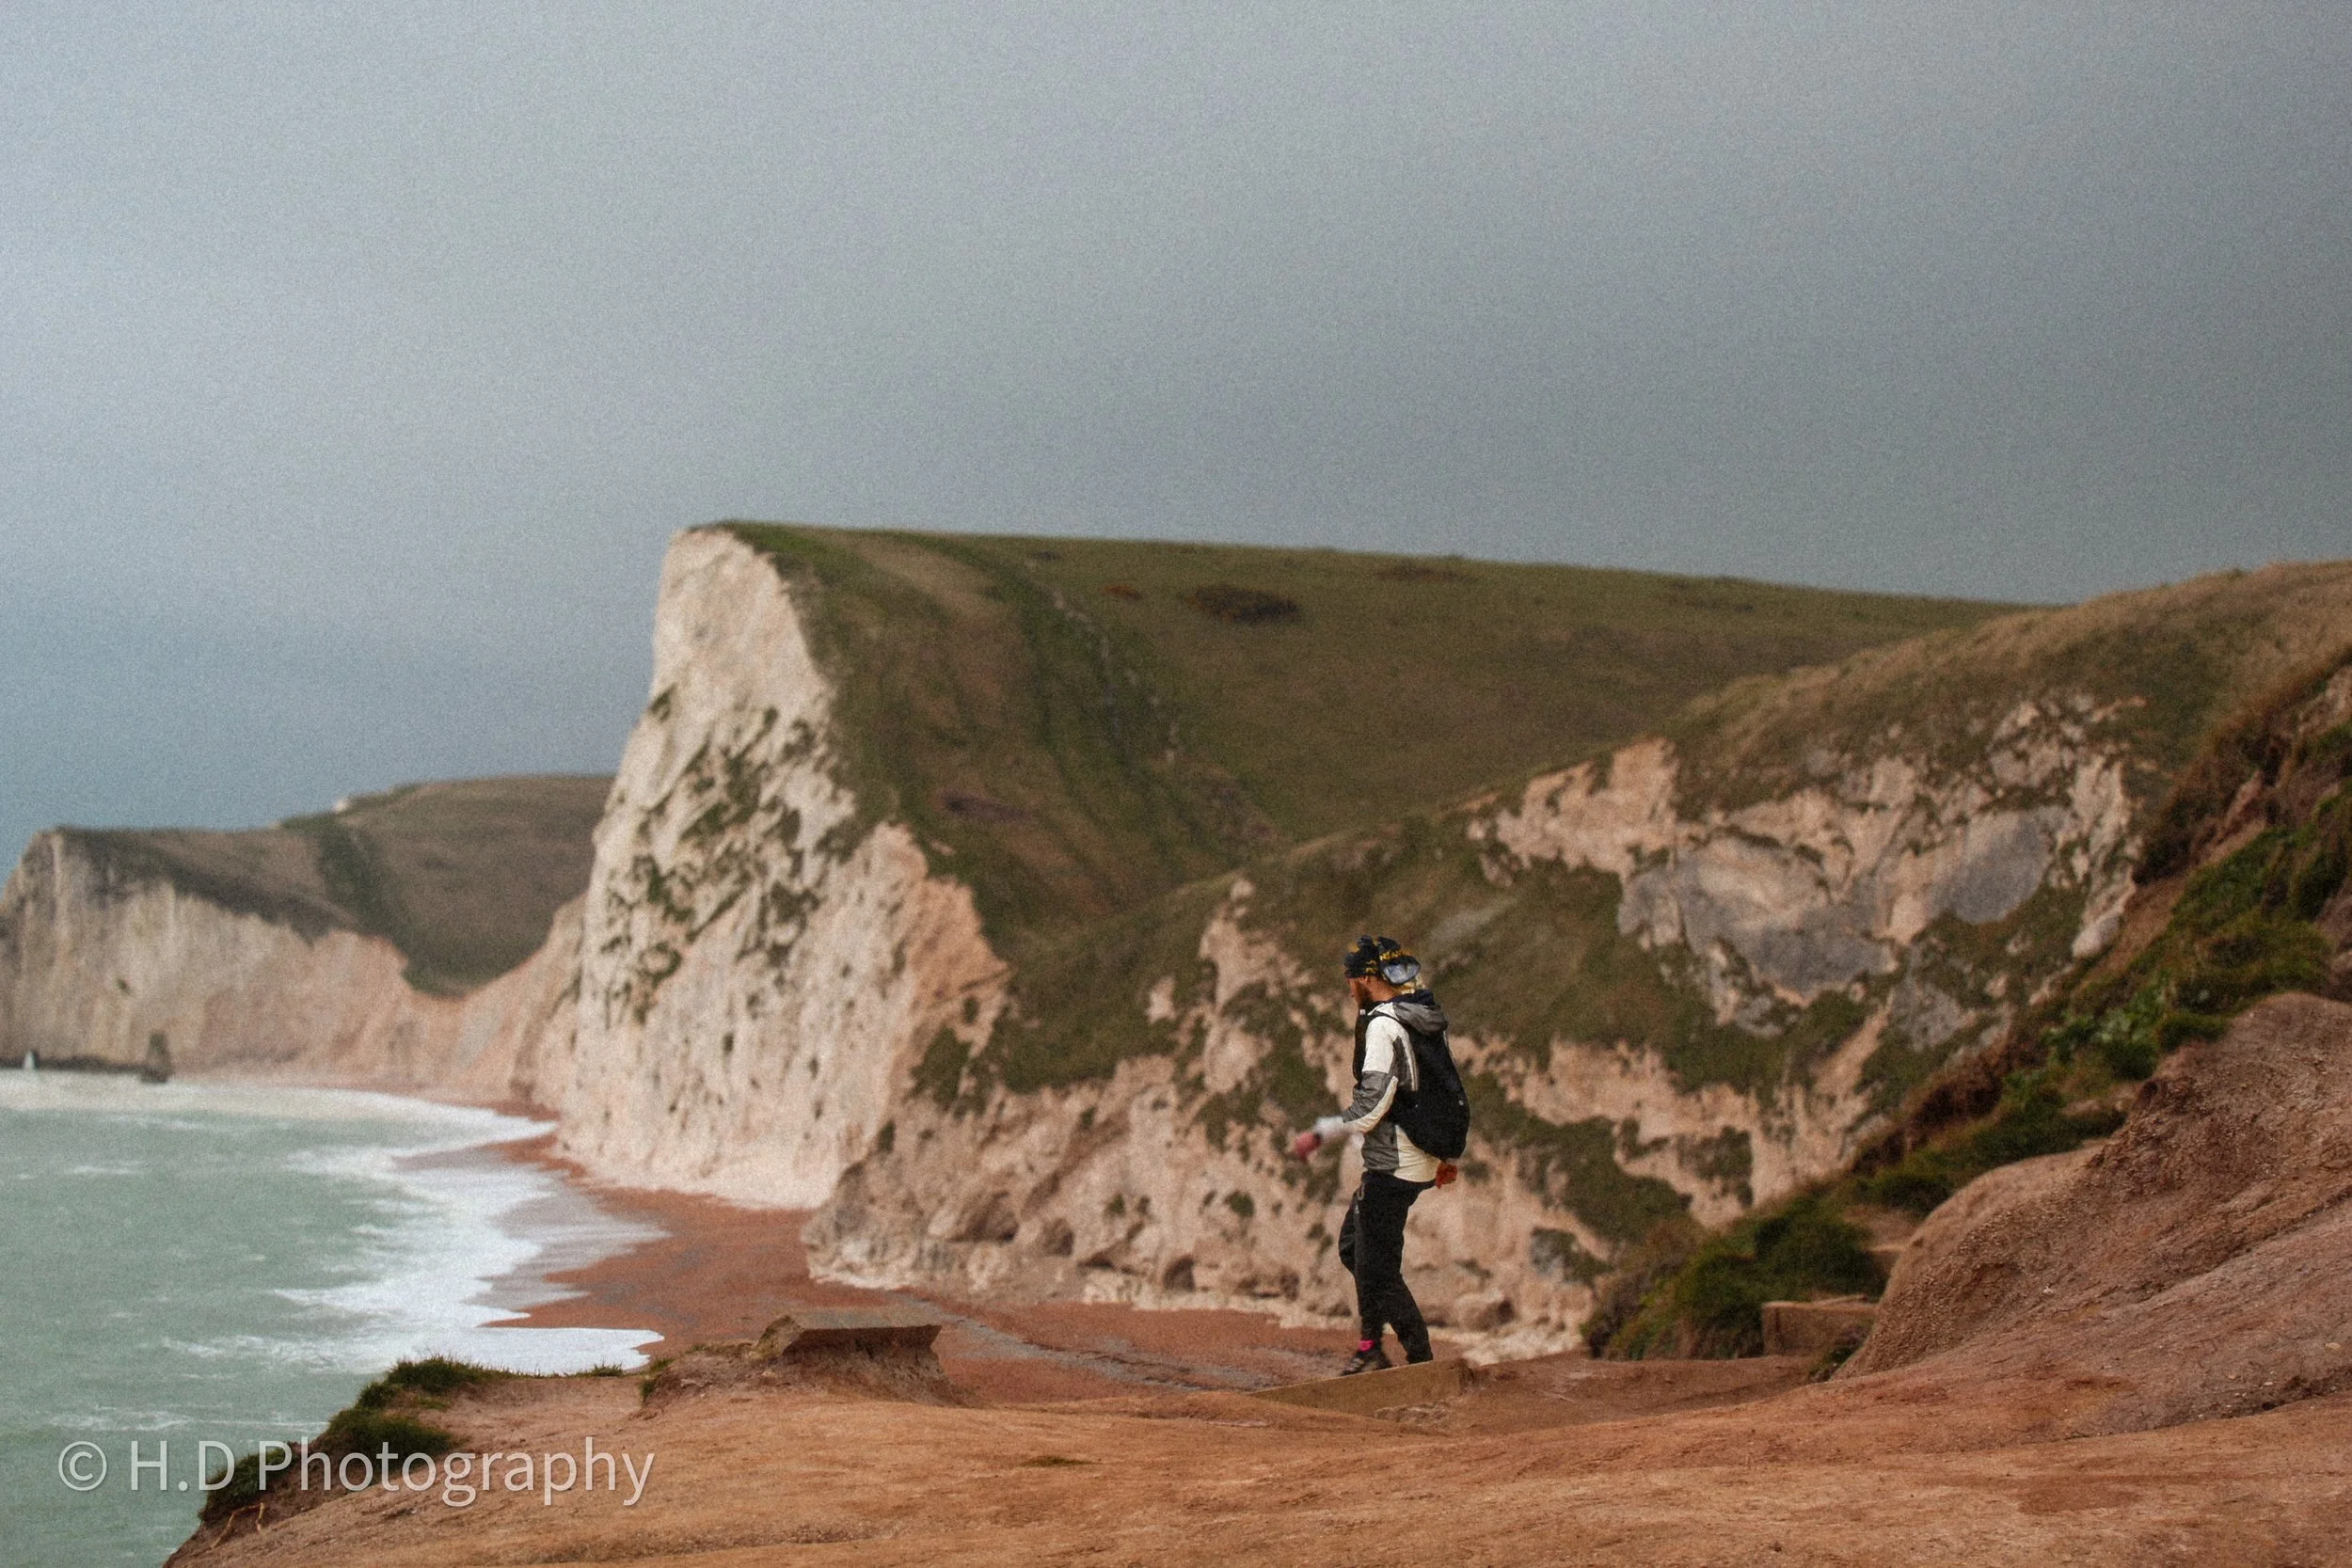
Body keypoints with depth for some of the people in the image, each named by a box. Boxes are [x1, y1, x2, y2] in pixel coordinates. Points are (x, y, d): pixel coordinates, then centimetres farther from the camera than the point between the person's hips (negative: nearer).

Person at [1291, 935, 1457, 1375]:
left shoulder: (1383, 1026, -17)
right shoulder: (1427, 1020, 11)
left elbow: (1371, 1107, -23)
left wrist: (1320, 1134, -12)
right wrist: (1442, 1155, 26)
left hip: (1392, 1166, -10)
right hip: (1422, 1162, 10)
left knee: (1378, 1270, -3)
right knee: (1354, 1246, 19)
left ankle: (1422, 1364, 1)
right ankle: (1370, 1349, 22)